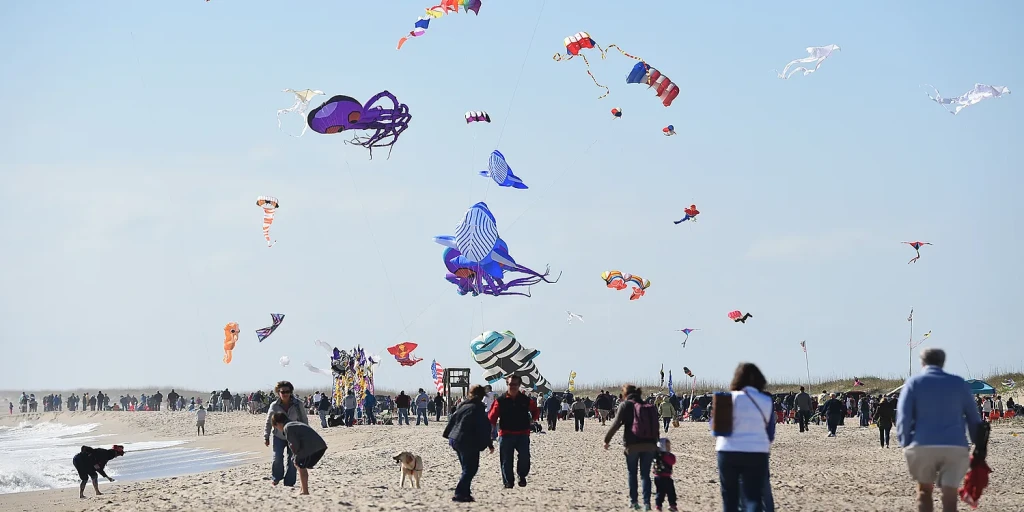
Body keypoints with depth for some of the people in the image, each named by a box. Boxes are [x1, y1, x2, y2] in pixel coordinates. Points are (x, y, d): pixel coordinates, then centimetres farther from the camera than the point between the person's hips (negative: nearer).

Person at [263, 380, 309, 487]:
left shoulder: (298, 405, -8)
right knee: (277, 458, -12)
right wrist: (266, 436, 2)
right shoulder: (274, 406, -8)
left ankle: (289, 482, 9)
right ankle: (275, 478, 11)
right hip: (279, 437, -1)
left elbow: (304, 420, 2)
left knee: (292, 460, -1)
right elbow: (269, 422, 3)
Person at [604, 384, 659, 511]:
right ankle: (647, 502, -2)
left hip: (632, 444, -4)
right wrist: (655, 444, 16)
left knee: (632, 473, 13)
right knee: (645, 474, 8)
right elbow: (656, 427, 12)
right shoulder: (649, 407, 13)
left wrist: (607, 439, -2)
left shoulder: (625, 405, -3)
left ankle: (634, 501, 13)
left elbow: (616, 424, -9)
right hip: (649, 445, 4)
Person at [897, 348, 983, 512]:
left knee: (924, 489, 19)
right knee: (950, 495, -1)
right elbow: (974, 418, 13)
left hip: (923, 446, -1)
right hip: (956, 447, 1)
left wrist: (905, 444, 2)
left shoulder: (913, 383, 7)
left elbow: (903, 416, -3)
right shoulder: (958, 383, 13)